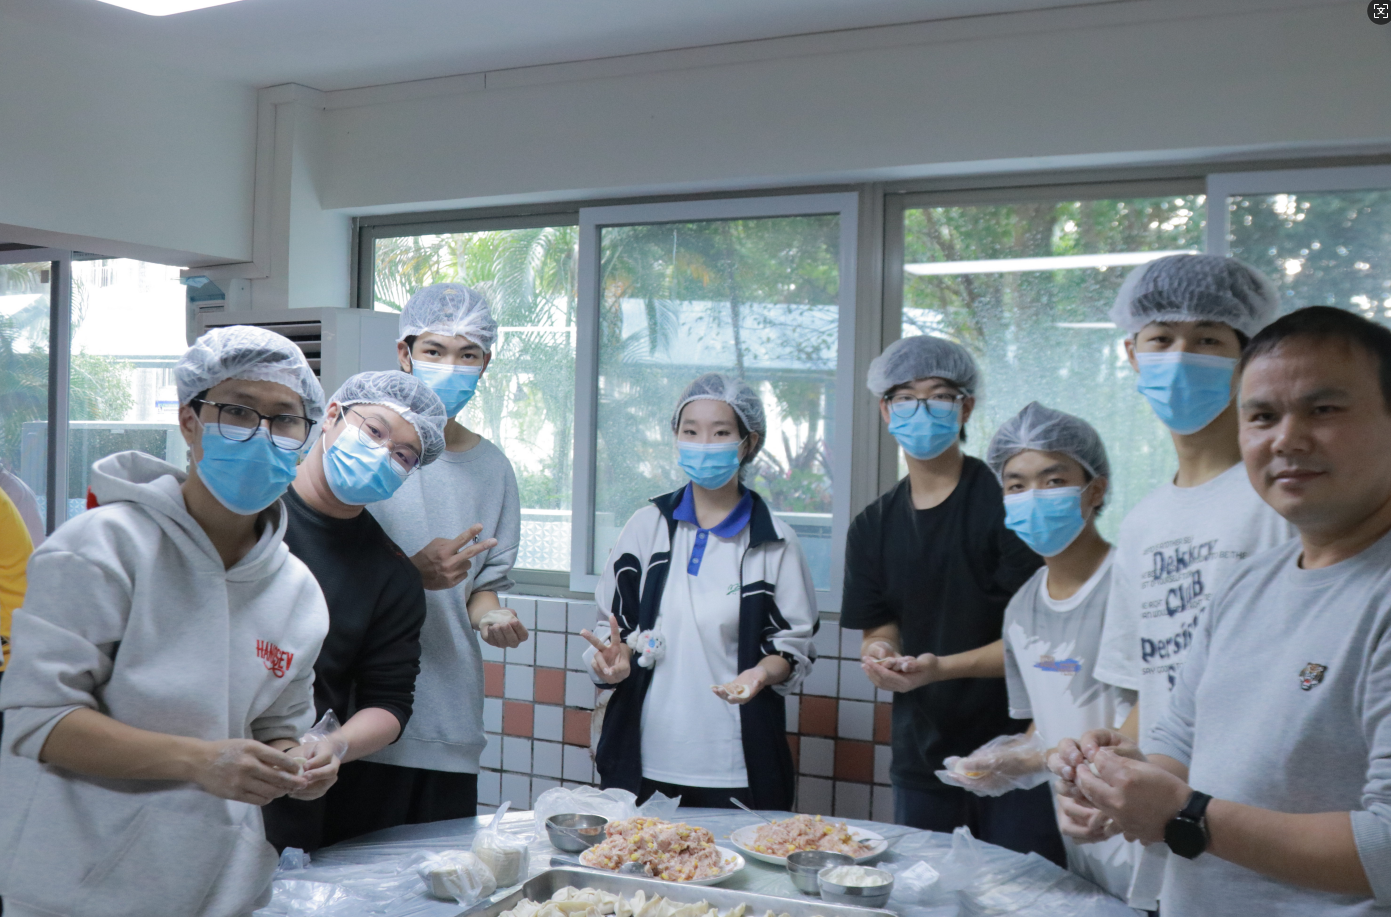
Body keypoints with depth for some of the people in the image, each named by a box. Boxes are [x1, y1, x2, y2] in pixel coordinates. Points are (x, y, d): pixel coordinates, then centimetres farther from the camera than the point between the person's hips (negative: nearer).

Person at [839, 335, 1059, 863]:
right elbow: (879, 632, 10)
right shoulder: (873, 527, 9)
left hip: (1013, 755, -5)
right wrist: (881, 659, -13)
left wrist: (942, 667, -24)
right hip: (921, 760, 5)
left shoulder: (1006, 505, -8)